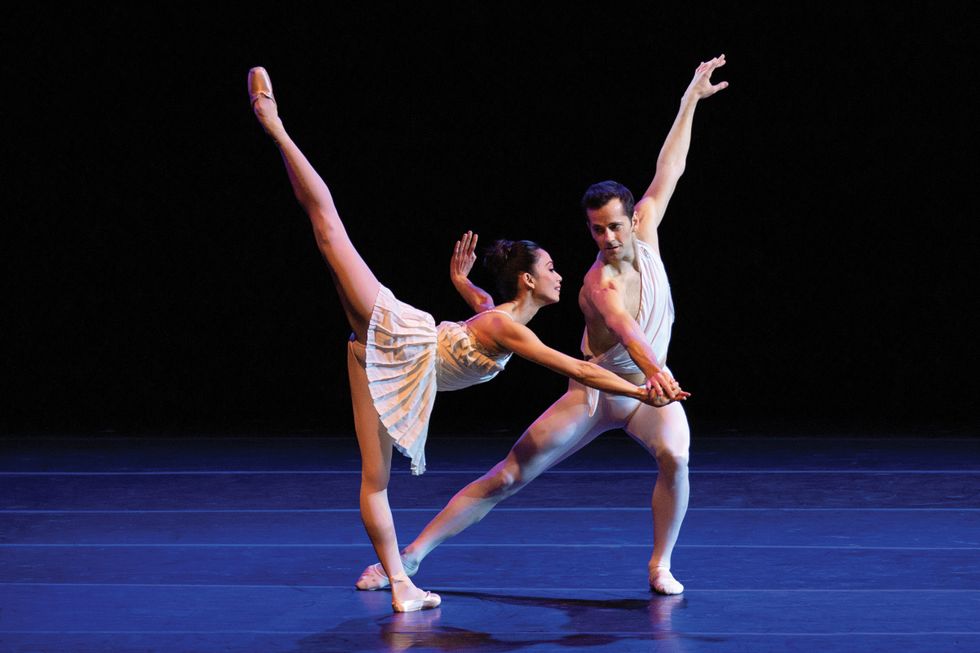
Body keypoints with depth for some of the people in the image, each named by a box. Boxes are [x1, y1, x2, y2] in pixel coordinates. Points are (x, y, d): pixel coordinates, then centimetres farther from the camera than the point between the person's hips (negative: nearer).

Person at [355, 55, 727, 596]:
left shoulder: (643, 237, -7)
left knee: (674, 456, -30)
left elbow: (668, 173, 4)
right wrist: (655, 370, -69)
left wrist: (690, 100, 8)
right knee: (506, 476, -6)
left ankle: (660, 565, -12)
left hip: (648, 390, 4)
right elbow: (624, 326, -48)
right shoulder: (600, 282, -26)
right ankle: (413, 554, 0)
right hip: (594, 390, -4)